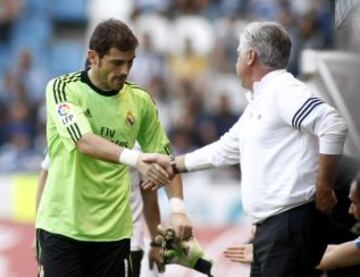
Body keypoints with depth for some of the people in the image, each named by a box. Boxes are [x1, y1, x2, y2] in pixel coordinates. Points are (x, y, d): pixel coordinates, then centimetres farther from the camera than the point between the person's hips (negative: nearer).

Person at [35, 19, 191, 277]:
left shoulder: (140, 100, 5)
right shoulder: (62, 89, -7)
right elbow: (85, 142, -23)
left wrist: (178, 208, -4)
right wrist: (135, 159, -39)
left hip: (113, 231, 3)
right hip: (62, 226, -3)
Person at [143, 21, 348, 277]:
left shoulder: (283, 90, -11)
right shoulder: (259, 103, 21)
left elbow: (333, 126, -24)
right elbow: (226, 150, 33)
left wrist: (324, 189, -19)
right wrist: (174, 165, 38)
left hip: (292, 223, -10)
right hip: (270, 226, 10)